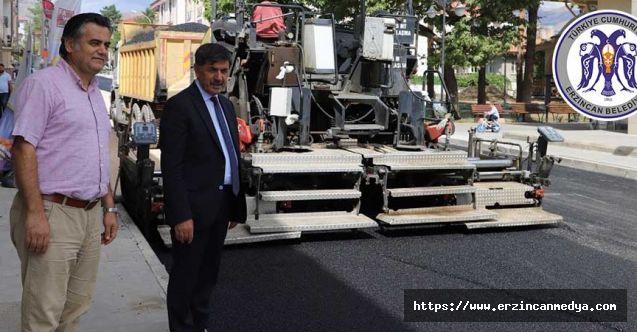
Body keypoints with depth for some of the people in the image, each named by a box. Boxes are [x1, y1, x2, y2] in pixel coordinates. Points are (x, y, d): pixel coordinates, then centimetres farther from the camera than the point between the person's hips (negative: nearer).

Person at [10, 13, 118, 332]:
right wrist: (35, 212, -21)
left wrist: (109, 208, 18)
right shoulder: (44, 83, -8)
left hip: (91, 214, 8)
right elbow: (23, 148, -15)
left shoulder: (95, 93, 17)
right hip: (53, 212, -8)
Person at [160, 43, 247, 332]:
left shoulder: (226, 105, 13)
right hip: (194, 206, -8)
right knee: (185, 275, 6)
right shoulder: (179, 105, -12)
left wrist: (236, 205, 13)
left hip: (222, 205, 8)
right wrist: (181, 215, -20)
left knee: (207, 274, 19)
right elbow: (171, 166, -16)